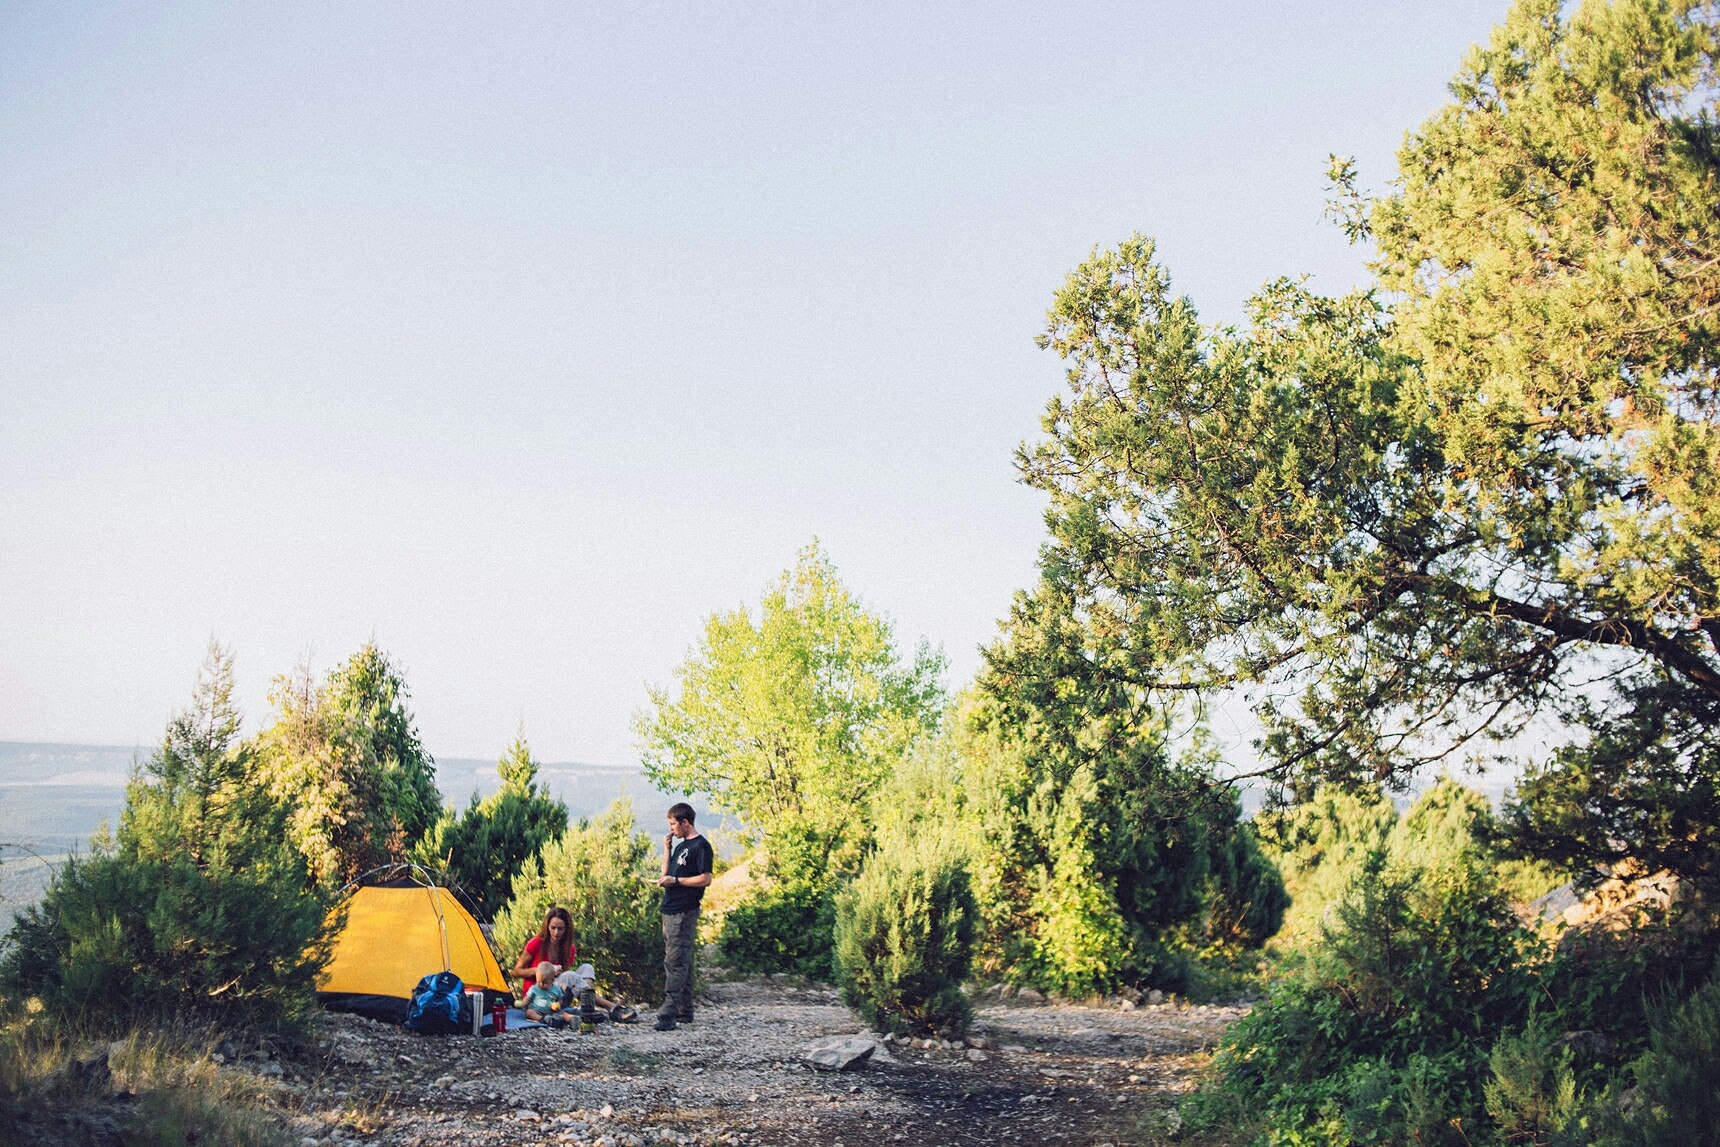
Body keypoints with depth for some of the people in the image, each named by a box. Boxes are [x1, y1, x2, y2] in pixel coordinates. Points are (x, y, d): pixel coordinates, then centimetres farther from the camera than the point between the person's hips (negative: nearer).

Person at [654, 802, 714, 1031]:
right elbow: (666, 873, 18)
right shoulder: (680, 845, 19)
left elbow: (705, 879, -15)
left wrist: (676, 880, -14)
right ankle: (684, 1011, 19)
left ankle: (668, 1014, -20)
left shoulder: (700, 846, -9)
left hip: (685, 912, -10)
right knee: (681, 961, 13)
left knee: (675, 962, -14)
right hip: (671, 910, 10)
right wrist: (667, 849, 10)